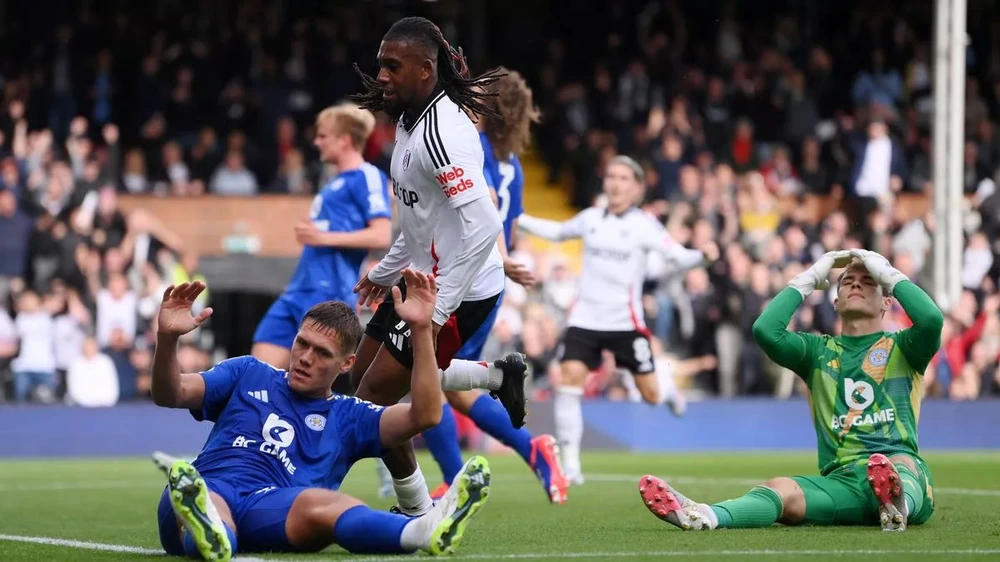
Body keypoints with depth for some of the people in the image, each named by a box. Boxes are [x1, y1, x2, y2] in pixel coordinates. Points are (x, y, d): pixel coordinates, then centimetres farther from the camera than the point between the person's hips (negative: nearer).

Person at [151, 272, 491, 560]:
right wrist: (167, 339, -4)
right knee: (195, 495, -41)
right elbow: (170, 395, 17)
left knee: (318, 501, -38)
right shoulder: (248, 375, 29)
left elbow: (425, 415, 9)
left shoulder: (348, 417, 25)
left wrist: (421, 329, 1)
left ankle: (424, 531, -70)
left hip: (275, 511, -1)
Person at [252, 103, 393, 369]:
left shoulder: (367, 177, -7)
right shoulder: (337, 182, 21)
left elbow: (382, 235, -18)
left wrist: (325, 238, -19)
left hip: (330, 294, -10)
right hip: (299, 291, 10)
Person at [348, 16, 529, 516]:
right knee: (364, 374, 19)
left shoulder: (441, 132, -25)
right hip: (426, 276, 10)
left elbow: (483, 226, -33)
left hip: (459, 290, -10)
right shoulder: (412, 118, 6)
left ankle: (419, 513, 8)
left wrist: (437, 311, -32)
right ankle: (499, 376, 27)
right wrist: (385, 271, 29)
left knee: (375, 398, -7)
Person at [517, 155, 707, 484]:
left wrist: (703, 255, -31)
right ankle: (569, 462, -10)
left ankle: (666, 382, 43)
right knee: (569, 379, -17)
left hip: (625, 322, -2)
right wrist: (517, 219, 24)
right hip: (585, 319, 3)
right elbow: (558, 232, 27)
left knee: (651, 395, 2)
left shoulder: (644, 225, -4)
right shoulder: (590, 219, 7)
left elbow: (679, 258, -11)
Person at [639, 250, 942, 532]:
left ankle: (898, 504, -77)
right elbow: (765, 330, 3)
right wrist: (807, 280, 10)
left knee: (902, 466, -40)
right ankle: (703, 516, -59)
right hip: (841, 481, 2)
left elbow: (932, 319, -9)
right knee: (780, 489, -30)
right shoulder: (818, 351, 22)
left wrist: (889, 274, 5)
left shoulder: (900, 347, 15)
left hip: (906, 473, -2)